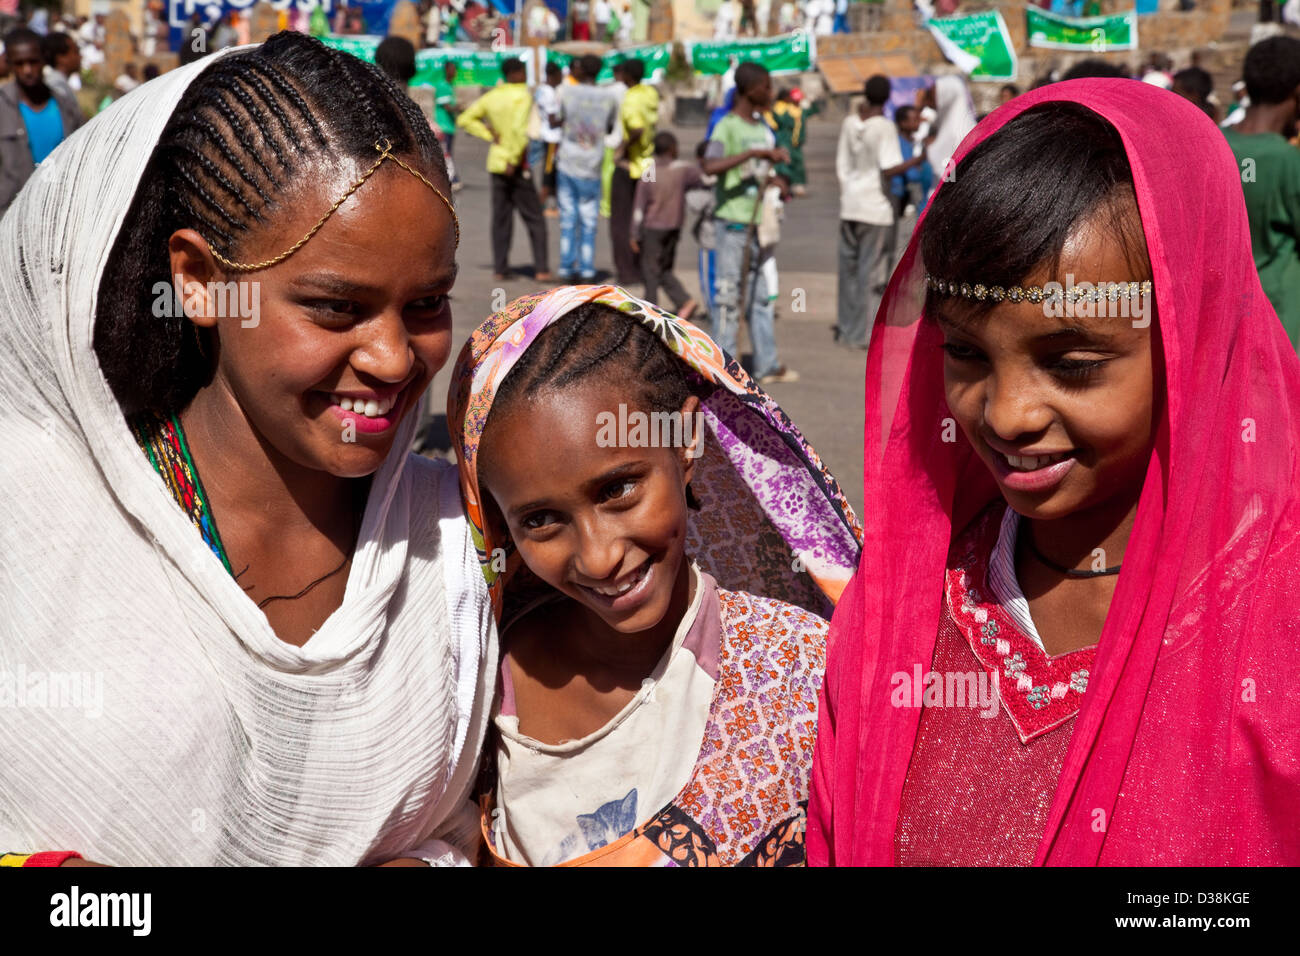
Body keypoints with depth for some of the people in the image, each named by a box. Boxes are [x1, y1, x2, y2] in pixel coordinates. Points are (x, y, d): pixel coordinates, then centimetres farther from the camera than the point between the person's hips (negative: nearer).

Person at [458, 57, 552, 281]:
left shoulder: (491, 96, 8)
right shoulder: (523, 96, -11)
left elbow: (465, 120, 9)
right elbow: (519, 128, -25)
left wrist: (489, 135, 4)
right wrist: (514, 159, -18)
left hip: (496, 161, 6)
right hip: (518, 165, -6)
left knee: (501, 217, 9)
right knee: (534, 218, 1)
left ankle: (500, 268, 8)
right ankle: (541, 268, -3)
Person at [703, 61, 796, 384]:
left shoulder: (763, 128, 13)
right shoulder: (727, 127, -13)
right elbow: (709, 165, -31)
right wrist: (756, 152, -33)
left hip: (757, 224, 8)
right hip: (734, 224, -8)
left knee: (759, 296, 12)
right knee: (731, 295, -3)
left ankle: (767, 365, 19)